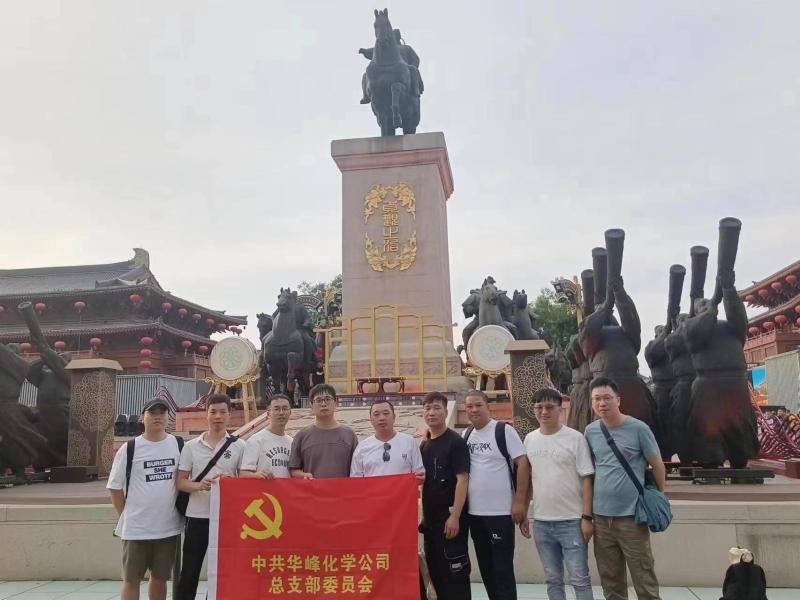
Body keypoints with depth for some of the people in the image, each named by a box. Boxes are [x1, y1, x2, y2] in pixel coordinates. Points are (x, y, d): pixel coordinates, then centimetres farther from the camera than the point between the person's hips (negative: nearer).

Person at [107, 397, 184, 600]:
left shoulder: (179, 445, 2)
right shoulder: (129, 448, -5)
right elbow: (115, 486, 1)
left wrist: (181, 509, 5)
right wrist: (126, 515, 0)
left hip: (169, 527, 2)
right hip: (136, 528, -2)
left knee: (160, 578, 14)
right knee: (131, 580, 7)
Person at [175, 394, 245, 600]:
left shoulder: (239, 446, 1)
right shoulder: (191, 446, 3)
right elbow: (181, 482, 4)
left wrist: (231, 481, -18)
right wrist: (199, 485, -16)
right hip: (197, 517, 0)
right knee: (189, 573, 6)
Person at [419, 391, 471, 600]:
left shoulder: (455, 441, -10)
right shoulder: (423, 445, 12)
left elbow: (462, 479, -15)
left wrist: (455, 516, -20)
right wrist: (424, 515, 14)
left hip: (450, 517, -7)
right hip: (430, 518, 7)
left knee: (455, 570, -2)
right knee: (435, 569, 15)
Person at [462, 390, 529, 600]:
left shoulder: (504, 430, -9)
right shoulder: (465, 435, 8)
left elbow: (523, 463, -12)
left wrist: (520, 501, -15)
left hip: (501, 511, -6)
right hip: (474, 512, 6)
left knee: (503, 568, 1)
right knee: (486, 567, 15)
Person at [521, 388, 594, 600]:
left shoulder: (575, 438, -7)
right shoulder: (530, 439, 6)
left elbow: (586, 479, -7)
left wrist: (586, 517, -11)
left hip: (571, 521, -4)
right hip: (541, 522, 4)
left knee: (580, 579, 3)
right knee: (553, 580, 15)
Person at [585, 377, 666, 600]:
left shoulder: (638, 429, -7)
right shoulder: (590, 431, 5)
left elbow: (658, 467, 1)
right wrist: (587, 512, 12)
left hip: (631, 516, -4)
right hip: (601, 517, 4)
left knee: (644, 581, 2)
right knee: (611, 582, 13)